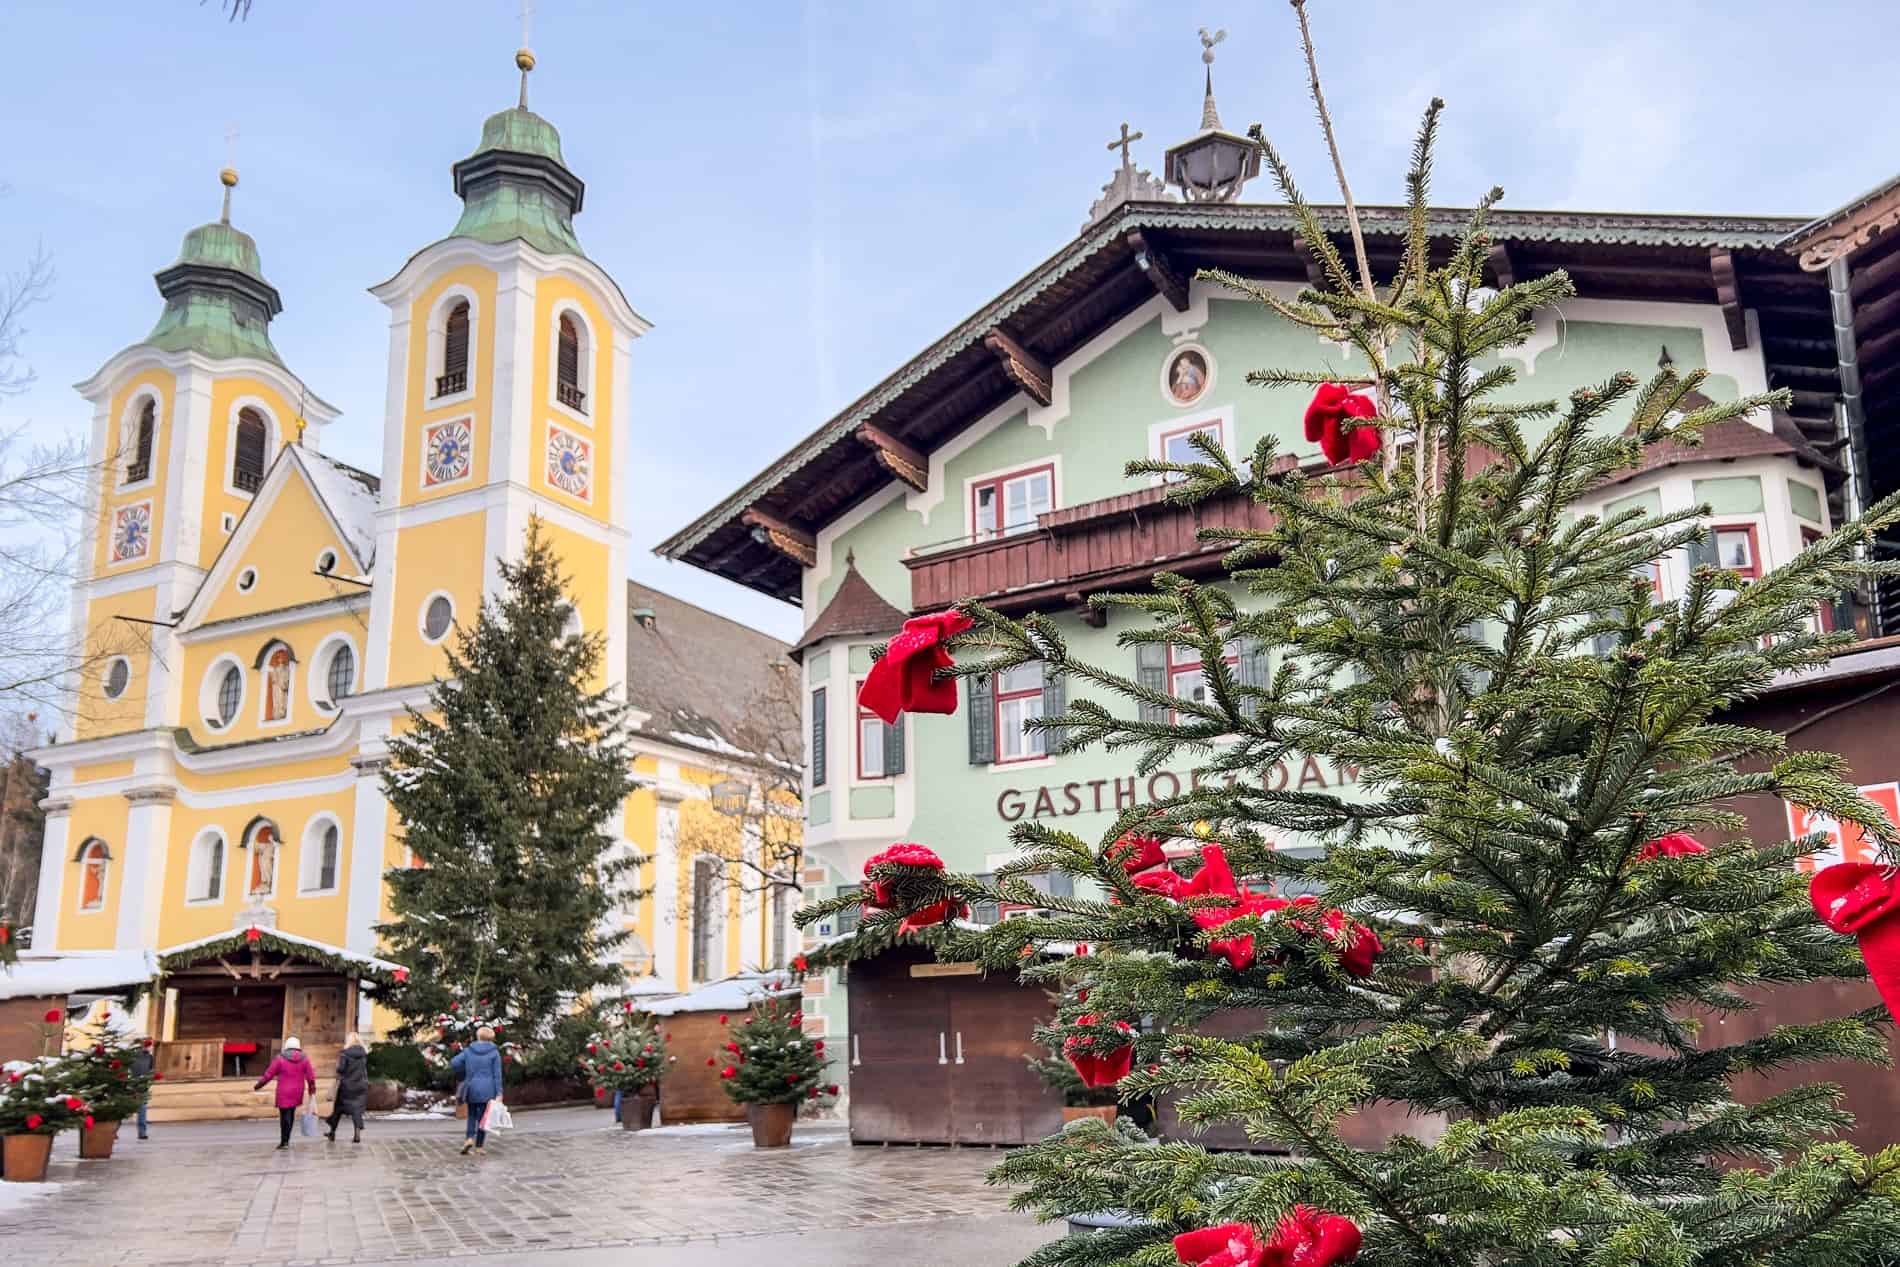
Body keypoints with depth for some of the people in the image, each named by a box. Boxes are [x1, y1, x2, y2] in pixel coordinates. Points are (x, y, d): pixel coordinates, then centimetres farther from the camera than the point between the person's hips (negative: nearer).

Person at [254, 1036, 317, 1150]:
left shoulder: (280, 1058, -7)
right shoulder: (304, 1059, 0)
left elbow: (268, 1074, -4)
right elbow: (310, 1076, 1)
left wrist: (257, 1086, 7)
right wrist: (312, 1089, 15)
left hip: (284, 1093, -3)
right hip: (297, 1093, 3)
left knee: (285, 1116, 0)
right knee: (291, 1114, 14)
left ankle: (284, 1141, -1)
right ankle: (286, 1139, 18)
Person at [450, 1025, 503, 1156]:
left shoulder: (469, 1050, 3)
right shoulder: (494, 1052, -4)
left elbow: (453, 1063, -5)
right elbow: (497, 1074, -8)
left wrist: (464, 1075, 12)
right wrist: (499, 1094, -8)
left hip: (472, 1089, 2)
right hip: (487, 1091, -2)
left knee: (472, 1115, 18)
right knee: (483, 1118, 7)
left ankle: (469, 1139, -4)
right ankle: (478, 1147, 7)